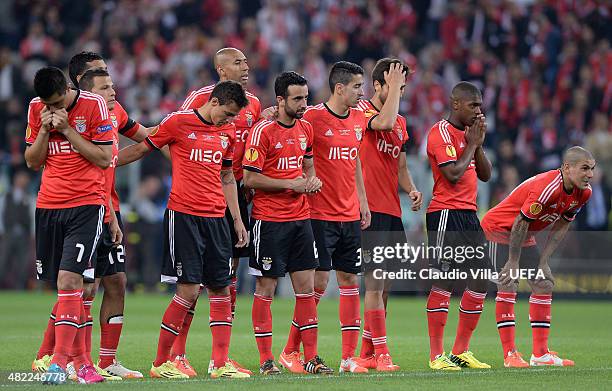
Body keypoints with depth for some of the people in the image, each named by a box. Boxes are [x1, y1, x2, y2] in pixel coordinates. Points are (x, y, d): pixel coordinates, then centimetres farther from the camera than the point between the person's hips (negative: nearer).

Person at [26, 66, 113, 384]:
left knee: (68, 279, -16)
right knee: (56, 286, 3)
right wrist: (45, 129, -7)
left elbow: (104, 159, -8)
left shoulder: (93, 105, -7)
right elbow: (32, 161, 10)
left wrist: (68, 129, -14)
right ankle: (79, 360, 12)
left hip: (86, 205, -5)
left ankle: (61, 361, -19)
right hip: (48, 206, 5)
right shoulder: (36, 108, 6)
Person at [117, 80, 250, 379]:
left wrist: (237, 219, 19)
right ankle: (160, 363, 0)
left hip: (216, 218, 6)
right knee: (188, 290, -10)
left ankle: (220, 364, 8)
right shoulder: (179, 122, -4)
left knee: (221, 288, 4)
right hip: (183, 216, -6)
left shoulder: (228, 132, 13)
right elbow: (141, 149, 6)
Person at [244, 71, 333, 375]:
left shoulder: (305, 128, 10)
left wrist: (312, 180, 3)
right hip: (269, 221, -6)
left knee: (306, 287, 5)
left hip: (301, 218, 7)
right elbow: (249, 179, -13)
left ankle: (311, 358, 9)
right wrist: (290, 184, -15)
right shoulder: (263, 131, -11)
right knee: (265, 288, 0)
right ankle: (266, 360, 5)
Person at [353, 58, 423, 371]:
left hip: (392, 211, 8)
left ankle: (366, 353, 18)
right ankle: (381, 354, -11)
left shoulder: (401, 123, 18)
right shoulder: (362, 109, -6)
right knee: (375, 281, -11)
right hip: (370, 209, -8)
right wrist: (392, 84, -18)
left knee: (384, 284, 11)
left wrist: (412, 190, 7)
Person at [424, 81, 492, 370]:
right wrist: (471, 144, -8)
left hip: (468, 214, 9)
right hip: (446, 213, -9)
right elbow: (453, 173, -19)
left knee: (480, 281, 7)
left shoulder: (468, 132, 19)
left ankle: (460, 352, 15)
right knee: (444, 281, -11)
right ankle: (436, 356, -9)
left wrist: (478, 144, 4)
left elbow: (485, 175, 17)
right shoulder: (441, 132, -9)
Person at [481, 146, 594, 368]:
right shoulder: (547, 187, -33)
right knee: (508, 285, -16)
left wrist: (543, 261, -1)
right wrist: (514, 262, -22)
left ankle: (540, 353, 5)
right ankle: (509, 354, -14)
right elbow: (521, 223, -28)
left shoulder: (584, 193, -7)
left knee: (544, 284, 3)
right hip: (498, 228, -9)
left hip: (524, 236, 9)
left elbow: (561, 226, 4)